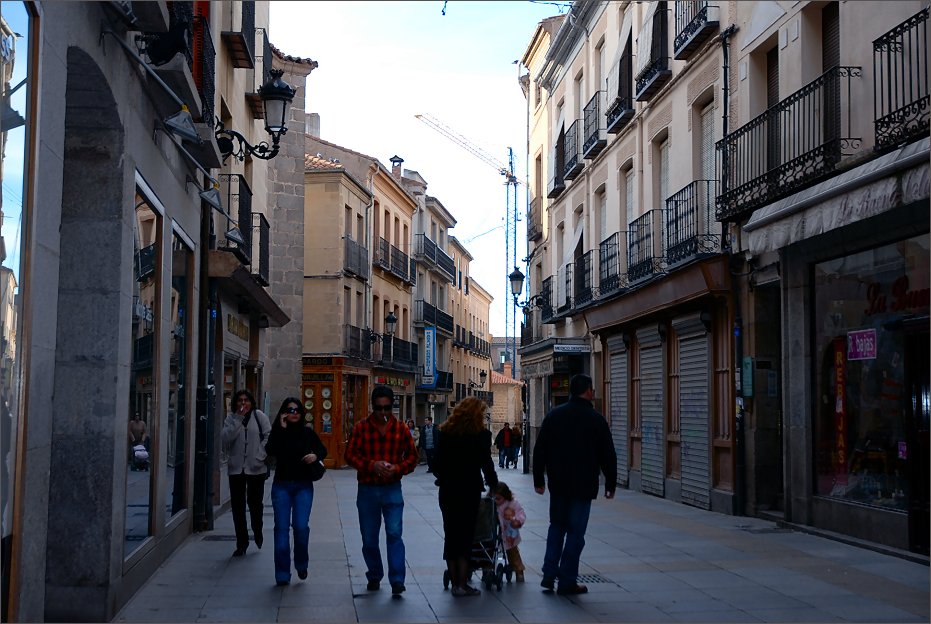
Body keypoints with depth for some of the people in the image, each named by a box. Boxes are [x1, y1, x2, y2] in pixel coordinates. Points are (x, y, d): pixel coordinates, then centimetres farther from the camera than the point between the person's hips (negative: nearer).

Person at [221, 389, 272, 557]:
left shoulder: (259, 416, 0)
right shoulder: (231, 418, 6)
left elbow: (268, 436, -3)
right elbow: (225, 438, -9)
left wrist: (260, 455, -14)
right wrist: (238, 419, -14)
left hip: (256, 468, -2)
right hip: (236, 468, 2)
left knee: (255, 502, 3)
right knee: (237, 506, 4)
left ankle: (257, 532, 32)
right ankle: (241, 543, 14)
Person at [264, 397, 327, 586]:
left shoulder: (308, 433, 4)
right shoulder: (277, 432, 2)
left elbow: (323, 450, 14)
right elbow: (270, 450, -15)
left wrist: (316, 456, -8)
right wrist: (281, 429, -15)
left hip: (303, 486, 0)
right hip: (282, 485, 0)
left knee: (301, 526, -9)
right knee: (281, 528, -2)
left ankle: (301, 564, 17)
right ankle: (282, 575, 4)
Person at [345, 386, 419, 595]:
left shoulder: (401, 428, 2)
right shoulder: (361, 427, -1)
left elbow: (412, 457, 6)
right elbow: (350, 455, -3)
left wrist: (397, 468, -14)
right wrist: (372, 465, -18)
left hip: (392, 489, -1)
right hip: (367, 490, 1)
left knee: (394, 534, -12)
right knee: (369, 538, 9)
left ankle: (397, 580, -12)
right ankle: (374, 576, 26)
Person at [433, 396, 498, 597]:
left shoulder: (445, 432, 5)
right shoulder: (480, 434, -7)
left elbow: (437, 463, 5)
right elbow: (486, 462, -5)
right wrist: (493, 485, 8)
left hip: (447, 490, 4)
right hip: (469, 490, -4)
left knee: (451, 535, 10)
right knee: (465, 535, 2)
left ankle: (454, 582, 14)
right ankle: (462, 584, 0)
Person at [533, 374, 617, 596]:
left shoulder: (553, 415, 4)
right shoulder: (596, 419, -6)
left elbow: (539, 450, 5)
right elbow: (608, 455, -3)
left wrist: (539, 479, 12)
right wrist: (610, 484, 7)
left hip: (558, 485, 4)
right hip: (583, 486, -4)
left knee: (556, 526, 17)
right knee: (576, 532, 2)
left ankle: (549, 574, 8)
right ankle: (567, 581, 4)